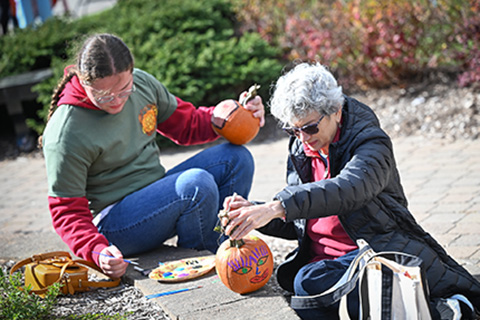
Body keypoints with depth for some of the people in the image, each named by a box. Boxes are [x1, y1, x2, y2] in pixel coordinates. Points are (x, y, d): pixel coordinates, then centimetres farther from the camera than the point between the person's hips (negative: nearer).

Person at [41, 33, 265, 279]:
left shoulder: (142, 83, -2)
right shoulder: (65, 135, -21)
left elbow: (185, 123, 13)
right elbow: (67, 212, -17)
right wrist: (97, 252, -35)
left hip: (159, 197, 8)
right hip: (112, 224, -8)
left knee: (236, 157, -4)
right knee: (197, 184, -30)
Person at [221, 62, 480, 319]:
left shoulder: (371, 143, -5)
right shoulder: (300, 151, 16)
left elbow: (349, 190, -28)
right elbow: (295, 224, 22)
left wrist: (278, 207, -38)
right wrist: (253, 211, 2)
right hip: (325, 259, 5)